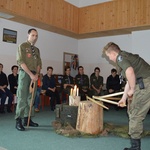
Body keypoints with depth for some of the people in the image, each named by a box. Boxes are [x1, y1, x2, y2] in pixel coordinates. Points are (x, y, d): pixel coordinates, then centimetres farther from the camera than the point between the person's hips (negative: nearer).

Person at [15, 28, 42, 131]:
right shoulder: (22, 46, 0)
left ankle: (27, 119, 14)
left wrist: (36, 74, -4)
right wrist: (31, 74, -16)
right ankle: (18, 121, -2)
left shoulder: (37, 50, 18)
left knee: (31, 98, 6)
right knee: (22, 98, -7)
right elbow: (21, 62, -10)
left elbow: (39, 63, 15)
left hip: (34, 75, 6)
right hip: (25, 74, -6)